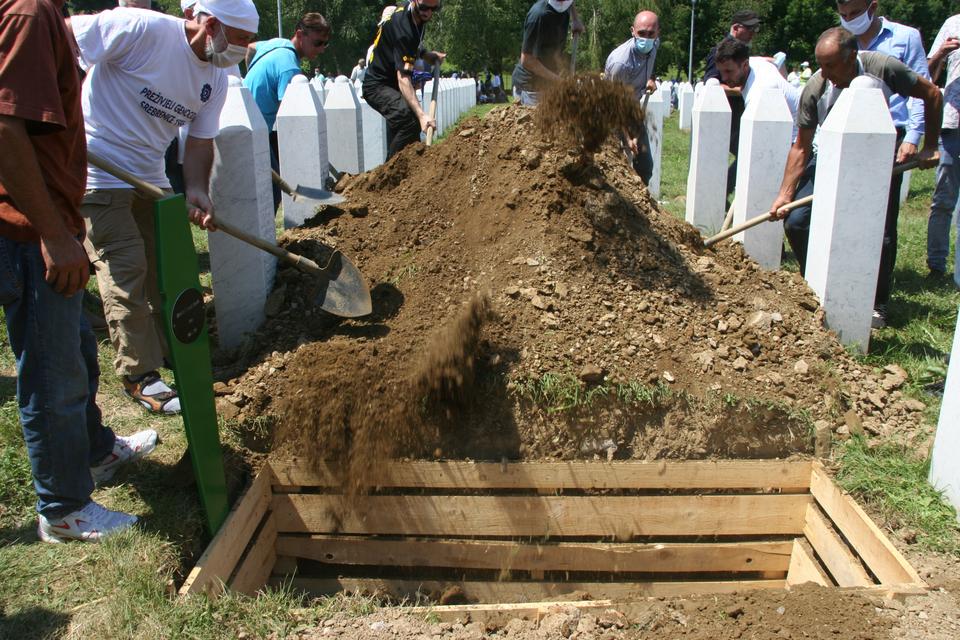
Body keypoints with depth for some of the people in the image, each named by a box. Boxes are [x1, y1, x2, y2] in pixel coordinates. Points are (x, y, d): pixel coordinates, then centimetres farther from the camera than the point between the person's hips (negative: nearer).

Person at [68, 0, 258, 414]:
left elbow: (200, 141, 5)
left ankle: (169, 349, 27)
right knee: (125, 269, -6)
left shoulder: (215, 79, 3)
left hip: (150, 175, 8)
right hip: (98, 173, -7)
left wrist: (196, 190, -12)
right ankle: (138, 375, 3)